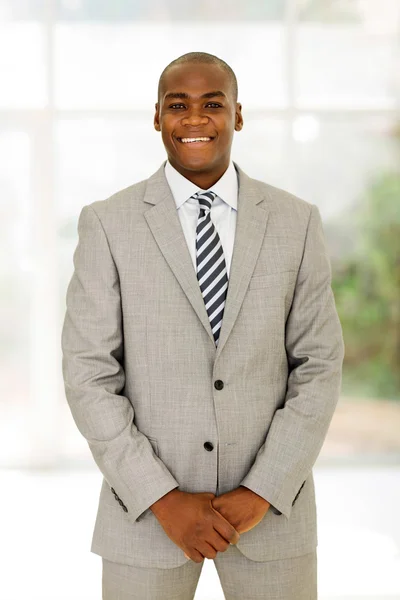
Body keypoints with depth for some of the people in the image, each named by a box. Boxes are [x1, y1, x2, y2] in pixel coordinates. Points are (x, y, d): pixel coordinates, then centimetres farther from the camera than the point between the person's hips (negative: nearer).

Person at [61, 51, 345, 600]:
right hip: (146, 509, -1)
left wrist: (262, 492, -11)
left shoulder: (297, 221, 0)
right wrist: (164, 499, -13)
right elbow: (88, 376, -6)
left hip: (271, 503, 1)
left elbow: (320, 366, -1)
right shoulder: (107, 224, -4)